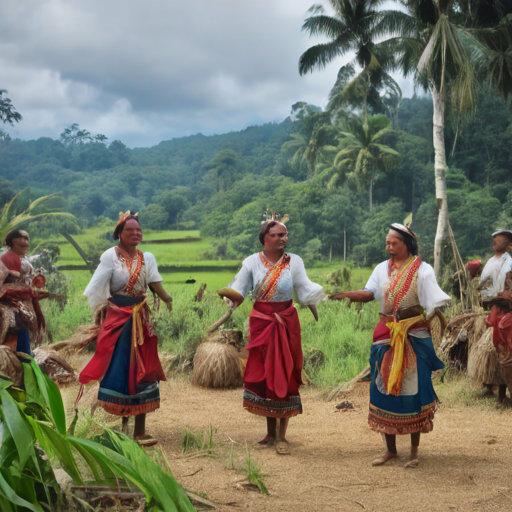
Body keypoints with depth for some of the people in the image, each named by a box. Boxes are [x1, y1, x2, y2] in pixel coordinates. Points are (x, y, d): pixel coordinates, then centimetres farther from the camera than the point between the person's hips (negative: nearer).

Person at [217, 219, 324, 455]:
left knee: (284, 374, -1)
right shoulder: (252, 262, 2)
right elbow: (239, 290, 0)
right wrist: (230, 295, -19)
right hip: (261, 321, 1)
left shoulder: (294, 262, 2)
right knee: (263, 373, 6)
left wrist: (321, 291, -18)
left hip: (286, 322, -1)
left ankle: (282, 436, 7)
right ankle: (270, 433, 21)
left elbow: (305, 289, -2)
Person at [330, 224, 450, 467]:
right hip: (386, 336, 4)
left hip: (414, 337, -4)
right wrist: (347, 295, -19)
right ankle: (390, 449, 17)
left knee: (414, 389, -3)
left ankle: (414, 450, 10)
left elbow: (432, 305, -6)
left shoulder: (423, 270, -2)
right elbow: (370, 293, -4)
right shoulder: (382, 268, 10)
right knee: (385, 387, 5)